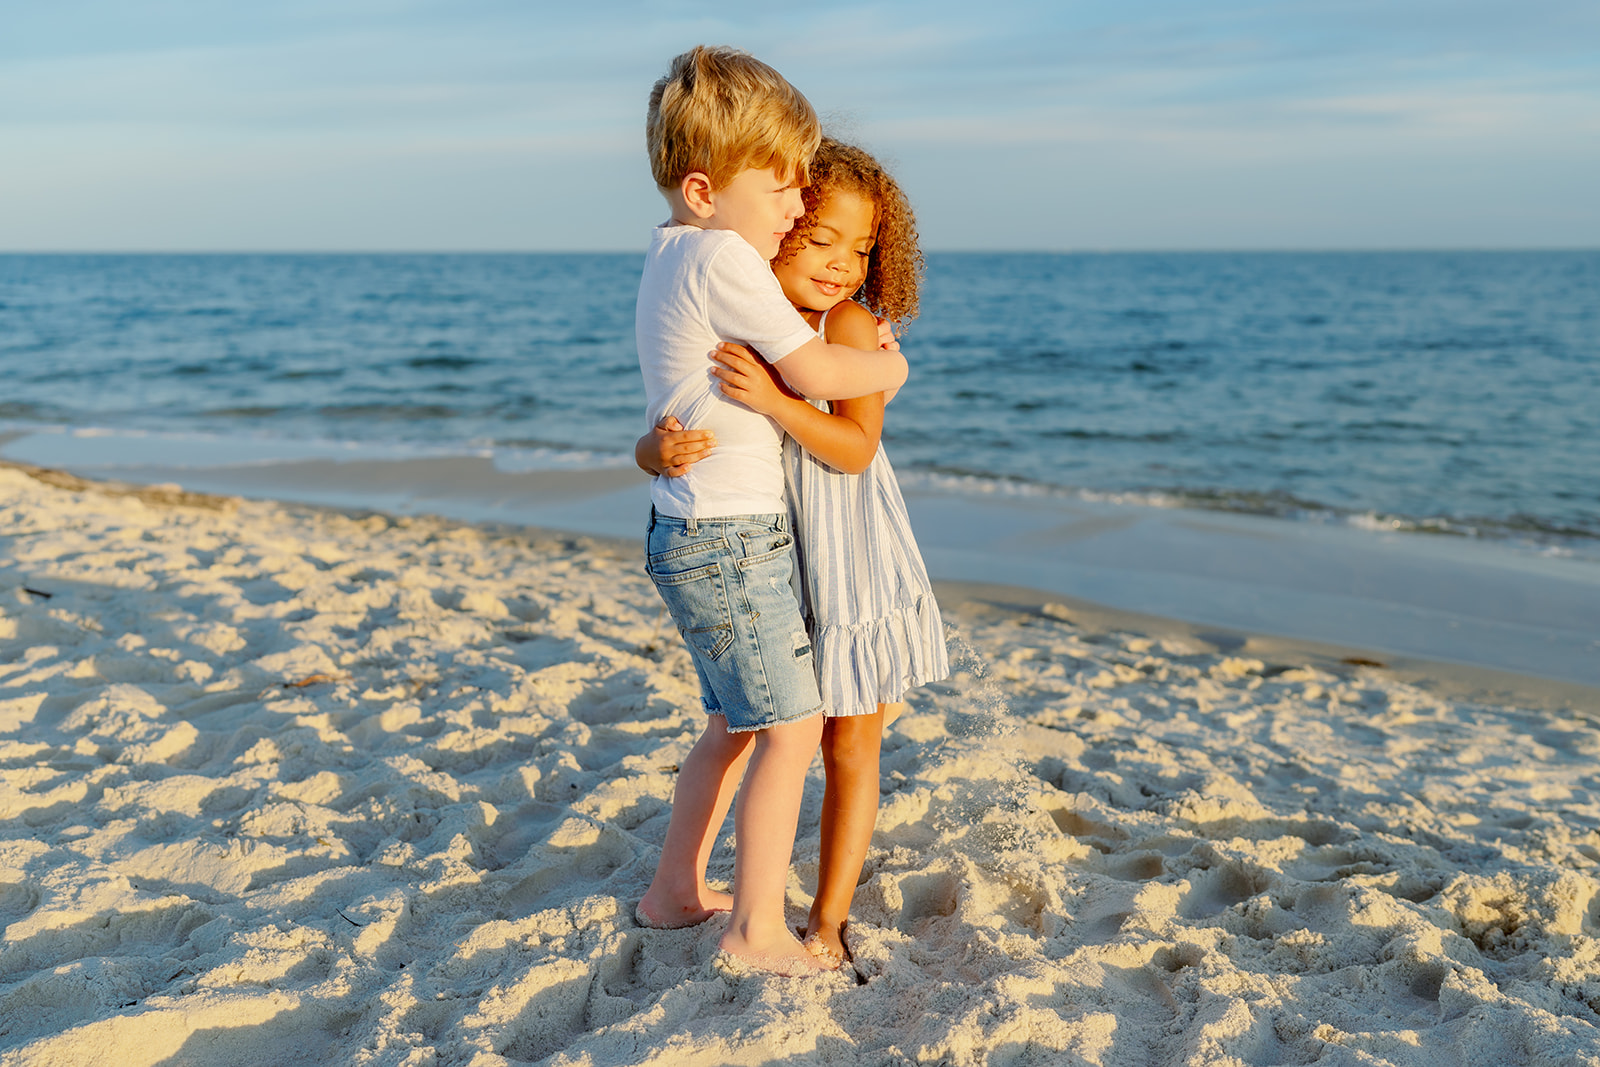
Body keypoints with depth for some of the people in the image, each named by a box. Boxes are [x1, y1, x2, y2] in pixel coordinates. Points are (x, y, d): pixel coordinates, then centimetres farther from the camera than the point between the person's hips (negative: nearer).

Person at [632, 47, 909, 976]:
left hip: (695, 536, 10)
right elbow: (813, 371, -18)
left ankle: (676, 891, 31)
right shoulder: (722, 258, -18)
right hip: (729, 539, -10)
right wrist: (888, 367, 0)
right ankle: (758, 927, 9)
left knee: (738, 721, 20)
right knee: (792, 724, -1)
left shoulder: (671, 257, 13)